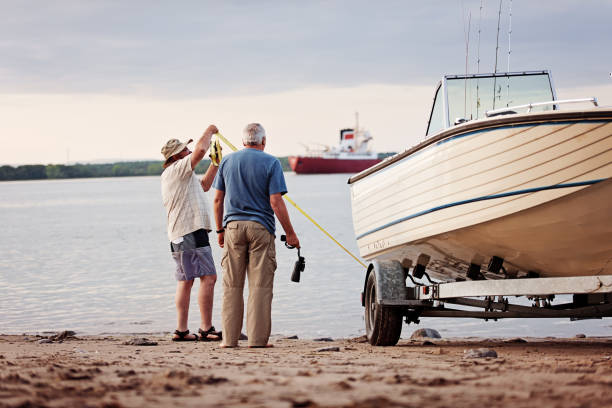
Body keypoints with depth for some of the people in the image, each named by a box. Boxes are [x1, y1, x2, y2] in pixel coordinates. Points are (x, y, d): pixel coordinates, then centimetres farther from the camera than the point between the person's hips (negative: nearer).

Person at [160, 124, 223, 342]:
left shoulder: (175, 175, 24)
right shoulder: (178, 169, -7)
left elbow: (204, 185, 34)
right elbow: (200, 150, -21)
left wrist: (215, 164, 27)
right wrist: (209, 131, -4)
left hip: (179, 235, 11)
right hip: (192, 232, -11)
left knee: (185, 281, 9)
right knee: (208, 277, -12)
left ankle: (181, 330, 6)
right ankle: (206, 329, -15)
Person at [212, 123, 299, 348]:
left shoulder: (227, 162, 10)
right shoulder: (270, 163, -2)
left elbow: (218, 199, 10)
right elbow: (276, 202, -8)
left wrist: (220, 230, 19)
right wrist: (290, 233, -3)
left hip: (233, 226, 3)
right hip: (261, 228, -3)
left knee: (232, 286, 6)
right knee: (260, 285, -1)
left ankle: (230, 338, 5)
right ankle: (257, 339, -3)